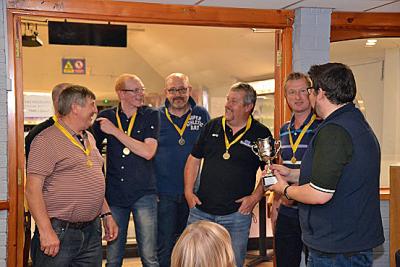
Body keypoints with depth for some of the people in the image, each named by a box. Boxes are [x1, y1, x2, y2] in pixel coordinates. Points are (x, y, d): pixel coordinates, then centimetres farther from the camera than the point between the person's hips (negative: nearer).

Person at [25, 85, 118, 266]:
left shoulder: (89, 138, 15)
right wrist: (46, 231, -21)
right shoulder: (46, 140, -11)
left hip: (92, 231, 7)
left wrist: (106, 214, 16)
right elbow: (32, 189, -17)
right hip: (59, 233, -7)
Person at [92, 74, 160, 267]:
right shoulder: (106, 117, 4)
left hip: (143, 193, -2)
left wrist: (115, 131, -13)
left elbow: (148, 152, -14)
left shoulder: (150, 115, -1)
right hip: (114, 194, 2)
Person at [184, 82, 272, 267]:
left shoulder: (261, 134, -3)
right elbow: (194, 159, 11)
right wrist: (188, 192, 3)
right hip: (200, 210, 3)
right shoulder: (212, 127, 6)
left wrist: (255, 197, -9)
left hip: (237, 214, -2)